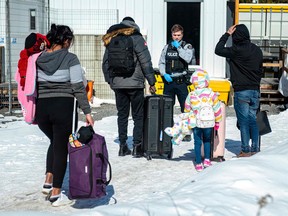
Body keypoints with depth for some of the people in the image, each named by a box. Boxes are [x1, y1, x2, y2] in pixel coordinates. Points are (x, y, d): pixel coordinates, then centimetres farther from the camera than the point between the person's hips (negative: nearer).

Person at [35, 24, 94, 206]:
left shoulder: (39, 59, 7)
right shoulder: (70, 58, -5)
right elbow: (78, 87, -9)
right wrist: (87, 111, -5)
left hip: (41, 107, 5)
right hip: (63, 107, -4)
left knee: (55, 141, 28)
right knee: (61, 148, 7)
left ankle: (48, 182, 18)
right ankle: (56, 194, 10)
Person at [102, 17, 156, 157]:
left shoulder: (110, 39, 9)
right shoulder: (136, 38, -5)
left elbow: (105, 63, 12)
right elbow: (146, 62, -9)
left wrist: (109, 80, 20)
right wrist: (151, 82, -4)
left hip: (117, 84, 4)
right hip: (134, 84, -4)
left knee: (122, 115, 12)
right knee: (138, 115, 5)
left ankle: (123, 146, 13)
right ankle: (137, 146, 3)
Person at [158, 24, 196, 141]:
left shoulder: (187, 46, 2)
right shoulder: (167, 47, 12)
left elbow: (188, 59, -18)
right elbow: (161, 63, 12)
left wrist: (178, 47, -12)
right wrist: (164, 74, -4)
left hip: (181, 82, -3)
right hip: (168, 81, 3)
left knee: (185, 107, -1)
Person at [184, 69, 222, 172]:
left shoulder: (191, 95, -5)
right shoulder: (211, 94, -6)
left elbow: (187, 110, 7)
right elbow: (217, 109, 0)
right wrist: (217, 121, 13)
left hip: (196, 123, 0)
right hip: (209, 123, 0)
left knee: (197, 142, 8)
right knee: (207, 140, 21)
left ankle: (198, 164, 9)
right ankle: (207, 160, 15)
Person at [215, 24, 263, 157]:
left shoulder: (237, 50, -15)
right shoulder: (257, 50, 8)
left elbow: (218, 50, -3)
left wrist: (227, 34, 3)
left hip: (241, 92, -6)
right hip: (255, 91, 7)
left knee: (243, 122, 0)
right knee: (252, 121, 12)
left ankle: (245, 150, 3)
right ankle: (255, 149, 15)